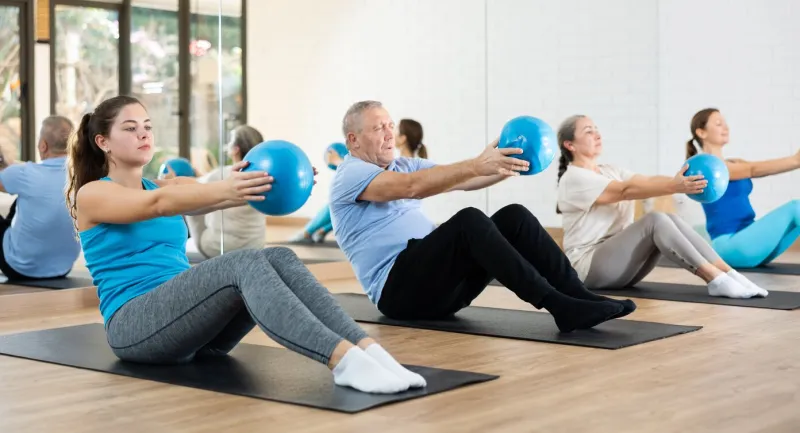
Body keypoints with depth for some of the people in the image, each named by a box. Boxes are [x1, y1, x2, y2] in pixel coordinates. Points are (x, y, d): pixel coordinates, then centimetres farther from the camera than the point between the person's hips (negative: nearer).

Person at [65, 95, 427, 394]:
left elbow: (204, 199, 1)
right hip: (136, 328, -6)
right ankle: (343, 360, -50)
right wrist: (224, 190, -40)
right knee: (244, 265, -32)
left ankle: (366, 349, -38)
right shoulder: (91, 195, 1)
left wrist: (265, 185, -22)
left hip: (188, 323, 6)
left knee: (280, 259, -21)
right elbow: (157, 204, -21)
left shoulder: (164, 184, 22)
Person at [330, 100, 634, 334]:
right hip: (398, 289, -8)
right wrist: (477, 165, -34)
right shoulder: (351, 175, -4)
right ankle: (558, 305, -41)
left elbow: (459, 180, 10)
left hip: (437, 280, 8)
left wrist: (507, 165, -9)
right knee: (469, 221, -32)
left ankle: (577, 295, -23)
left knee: (514, 216, -11)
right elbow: (411, 187, -23)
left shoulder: (403, 166, 23)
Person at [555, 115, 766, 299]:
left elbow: (647, 180, -1)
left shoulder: (610, 171, 16)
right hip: (589, 267, -8)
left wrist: (680, 181, -20)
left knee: (671, 220, -17)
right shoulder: (574, 179, -11)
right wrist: (673, 187, -37)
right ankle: (715, 280, -33)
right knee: (655, 220, -26)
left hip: (620, 262, 8)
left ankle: (729, 275, -26)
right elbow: (626, 191, -25)